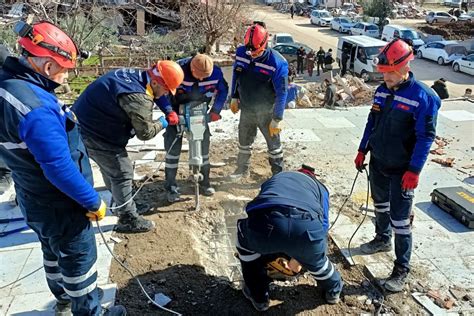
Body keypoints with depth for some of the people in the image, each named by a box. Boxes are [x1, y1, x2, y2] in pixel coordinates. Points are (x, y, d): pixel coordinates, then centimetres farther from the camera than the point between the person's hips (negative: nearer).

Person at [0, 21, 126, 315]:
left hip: (36, 198, 10)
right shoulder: (36, 108, -34)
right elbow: (60, 169, -31)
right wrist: (93, 202, -19)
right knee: (80, 259, 11)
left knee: (54, 250, 28)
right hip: (60, 205, -9)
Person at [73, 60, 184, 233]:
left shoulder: (136, 74, -2)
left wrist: (169, 111, 8)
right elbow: (145, 132, -20)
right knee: (122, 173, 1)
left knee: (110, 167, 26)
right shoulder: (138, 97, -31)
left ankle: (121, 203, 48)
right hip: (96, 134, -10)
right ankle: (129, 219, 16)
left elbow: (155, 94, 18)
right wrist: (162, 124, -2)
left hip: (88, 123, 10)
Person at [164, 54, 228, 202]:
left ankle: (205, 181, 23)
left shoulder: (215, 71, -21)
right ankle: (171, 186, 6)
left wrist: (215, 110, -12)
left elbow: (223, 90, -3)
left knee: (204, 143, 6)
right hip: (177, 111, -2)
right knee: (173, 146, -5)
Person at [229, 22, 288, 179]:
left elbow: (281, 93, -20)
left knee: (273, 144, 10)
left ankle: (278, 173, 28)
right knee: (244, 141, 20)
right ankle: (242, 168, 42)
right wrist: (234, 98, 10)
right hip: (246, 109, 5)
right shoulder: (241, 52, -10)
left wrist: (276, 119, -17)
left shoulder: (277, 63, -24)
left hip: (266, 112, -4)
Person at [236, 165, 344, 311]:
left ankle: (258, 296, 42)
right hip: (306, 228, 1)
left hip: (263, 225, 0)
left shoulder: (274, 178, 43)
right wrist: (298, 257, 46)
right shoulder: (319, 187, 39)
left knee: (246, 236, 36)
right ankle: (333, 290, 61)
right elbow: (322, 226, 33)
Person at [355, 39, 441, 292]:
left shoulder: (423, 97, -17)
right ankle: (382, 240, 46)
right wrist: (362, 150, 12)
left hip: (401, 170, -6)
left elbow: (426, 137, -16)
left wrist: (414, 171, -19)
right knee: (380, 204, 23)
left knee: (399, 219, -1)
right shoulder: (382, 90, 2)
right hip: (378, 162, 6)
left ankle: (401, 269, 13)